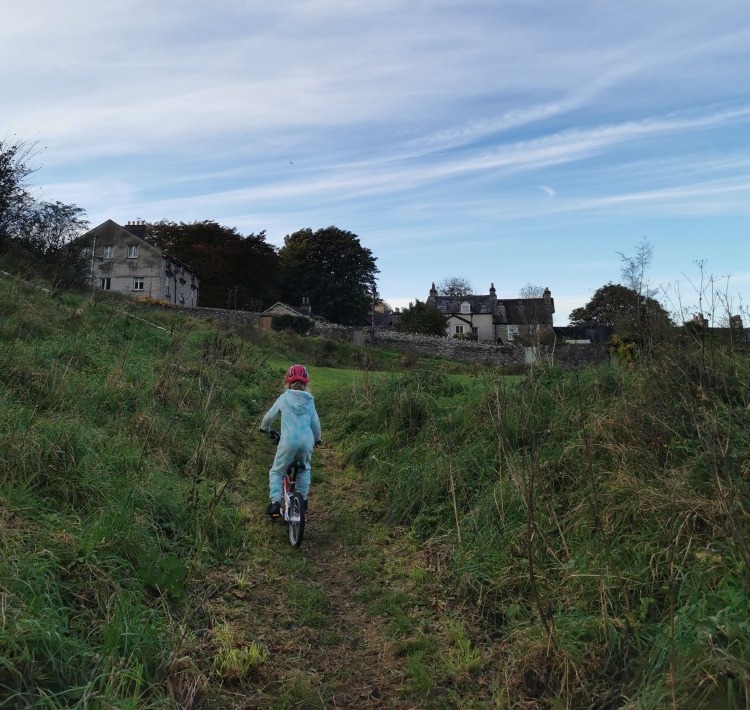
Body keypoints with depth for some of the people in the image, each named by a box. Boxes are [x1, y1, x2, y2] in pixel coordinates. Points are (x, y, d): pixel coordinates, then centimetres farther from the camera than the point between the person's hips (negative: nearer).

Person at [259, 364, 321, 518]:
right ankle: (303, 498, 26)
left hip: (288, 441, -2)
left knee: (276, 471, 13)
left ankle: (275, 502, -2)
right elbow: (315, 423, 18)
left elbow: (269, 416, 15)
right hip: (307, 441, 3)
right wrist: (317, 439, 36)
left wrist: (264, 428, 36)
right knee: (304, 468, 29)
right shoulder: (309, 400, 13)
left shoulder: (284, 398, 7)